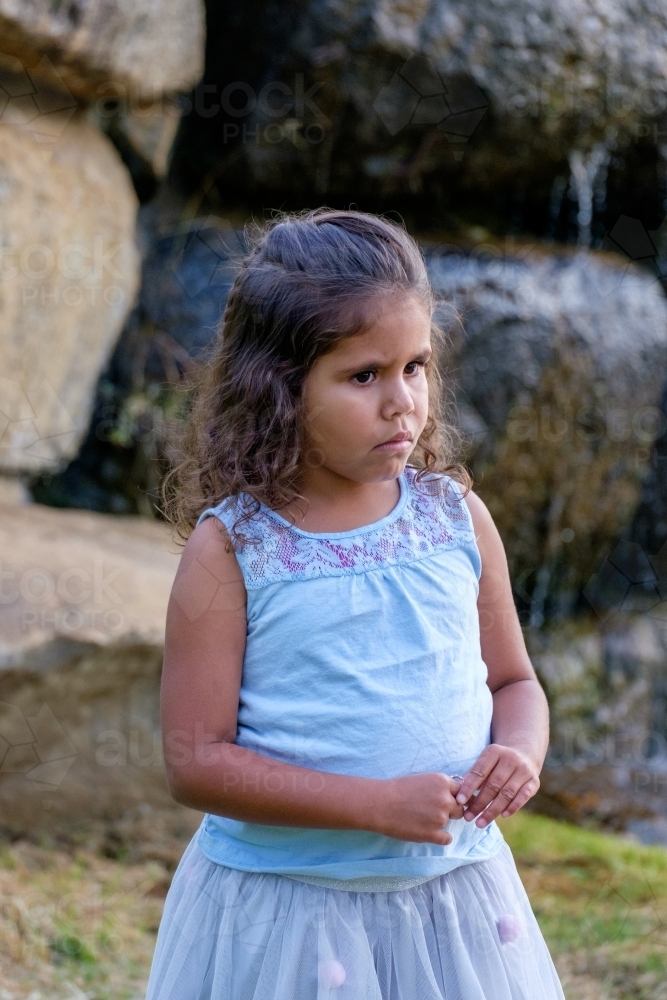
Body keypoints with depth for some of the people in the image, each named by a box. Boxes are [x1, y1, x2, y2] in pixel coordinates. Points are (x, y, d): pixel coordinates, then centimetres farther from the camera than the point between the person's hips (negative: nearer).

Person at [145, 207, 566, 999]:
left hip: (454, 897, 4)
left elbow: (514, 679, 12)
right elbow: (195, 762, -14)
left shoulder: (456, 517, -1)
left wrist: (519, 753, -11)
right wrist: (379, 805, -21)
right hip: (286, 909, -3)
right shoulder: (231, 550, -12)